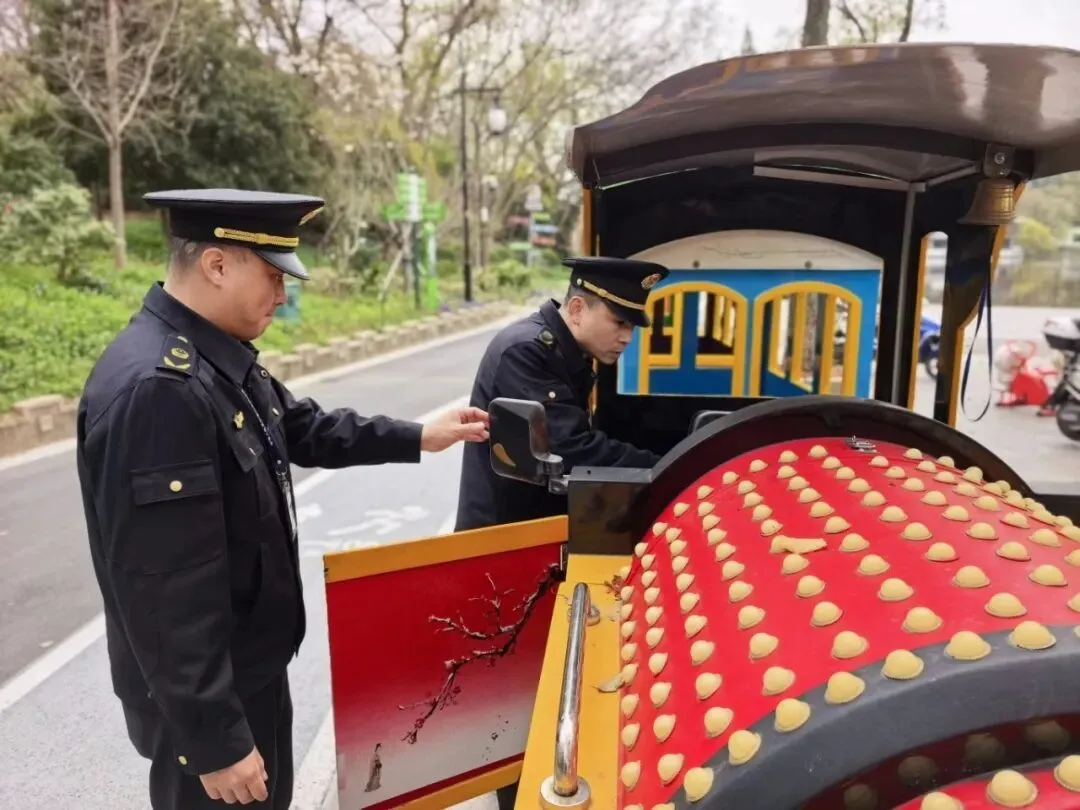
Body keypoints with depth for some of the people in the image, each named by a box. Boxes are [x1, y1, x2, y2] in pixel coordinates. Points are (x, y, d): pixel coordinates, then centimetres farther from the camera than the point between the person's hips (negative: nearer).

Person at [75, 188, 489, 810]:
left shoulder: (222, 359, 1)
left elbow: (305, 429, 17)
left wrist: (418, 438, 13)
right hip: (203, 694, -9)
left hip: (252, 664, 9)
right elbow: (164, 591, -30)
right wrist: (214, 739, -23)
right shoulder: (154, 388, -31)